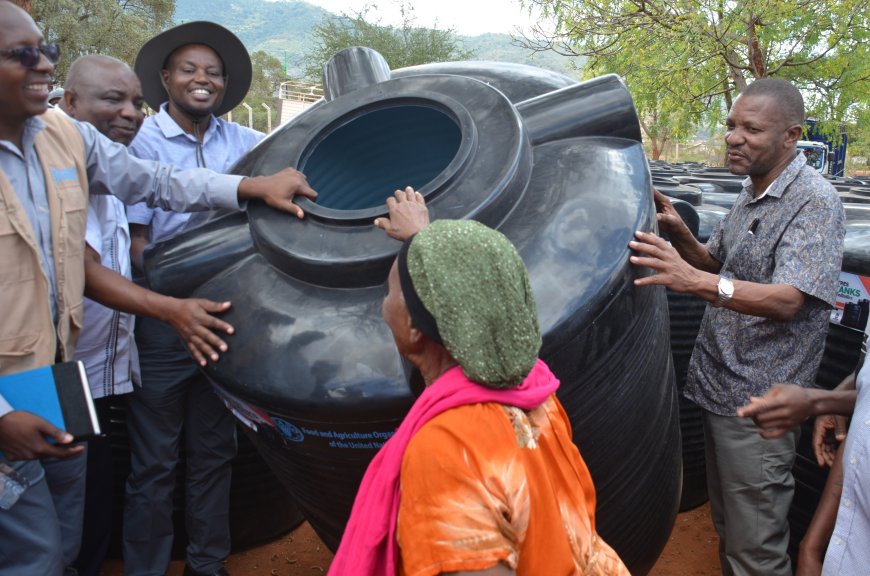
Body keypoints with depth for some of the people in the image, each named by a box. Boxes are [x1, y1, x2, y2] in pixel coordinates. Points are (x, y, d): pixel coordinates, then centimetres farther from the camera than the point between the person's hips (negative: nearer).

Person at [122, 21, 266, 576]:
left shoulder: (241, 140, 6)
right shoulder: (144, 142, -4)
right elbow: (135, 244, -7)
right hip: (163, 320, -4)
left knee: (215, 449, 15)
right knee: (155, 460, 5)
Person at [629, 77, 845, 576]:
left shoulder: (815, 201, -16)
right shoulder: (753, 192, 12)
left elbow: (787, 300, -27)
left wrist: (692, 279, -41)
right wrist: (679, 232, -2)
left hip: (759, 403, -8)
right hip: (720, 385, 9)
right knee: (727, 523, 22)